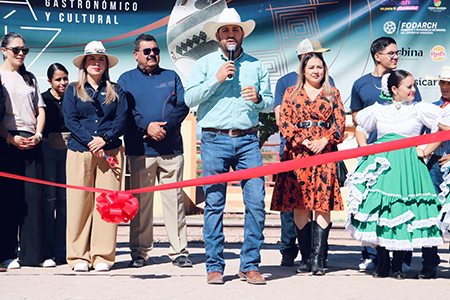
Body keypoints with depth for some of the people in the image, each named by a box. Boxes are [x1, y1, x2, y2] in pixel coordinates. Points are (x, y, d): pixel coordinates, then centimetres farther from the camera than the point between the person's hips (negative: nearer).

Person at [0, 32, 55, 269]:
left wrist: (37, 135, 0)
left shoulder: (30, 79, 19)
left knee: (34, 196, -1)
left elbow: (40, 110, 17)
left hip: (31, 142, 4)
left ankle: (34, 253, 3)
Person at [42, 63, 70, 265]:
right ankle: (47, 250, 0)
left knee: (65, 200, 1)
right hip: (48, 151, -3)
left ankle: (61, 250, 5)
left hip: (68, 151, 3)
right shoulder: (43, 99, 2)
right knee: (49, 200, -6)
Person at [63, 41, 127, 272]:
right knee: (79, 202, -3)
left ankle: (103, 256, 1)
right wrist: (90, 142, -11)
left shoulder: (116, 91, 14)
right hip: (80, 151, 0)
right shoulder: (73, 90, 12)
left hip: (110, 150, 1)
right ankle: (79, 256, 3)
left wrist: (104, 139, -12)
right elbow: (70, 120, 1)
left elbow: (121, 120, 5)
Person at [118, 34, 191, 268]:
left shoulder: (171, 77, 17)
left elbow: (183, 106, 5)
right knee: (140, 201, 1)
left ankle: (178, 251, 4)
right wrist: (146, 126, -15)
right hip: (140, 149, -1)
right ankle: (140, 251, 9)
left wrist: (165, 127, -11)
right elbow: (125, 111, -1)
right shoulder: (126, 80, 12)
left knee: (174, 199, 0)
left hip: (171, 148, 1)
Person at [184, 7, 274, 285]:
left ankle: (250, 265, 2)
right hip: (214, 139, -1)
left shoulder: (256, 65, 17)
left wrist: (258, 98, -6)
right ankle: (215, 266, 6)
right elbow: (190, 99, 1)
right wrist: (216, 80, -8)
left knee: (256, 202, -6)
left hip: (248, 140, 2)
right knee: (214, 204, -2)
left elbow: (270, 103, 15)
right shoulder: (205, 64, 12)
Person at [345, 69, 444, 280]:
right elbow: (359, 127, 25)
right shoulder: (378, 109, 10)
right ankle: (382, 263, 8)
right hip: (381, 163, 2)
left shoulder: (420, 109, 2)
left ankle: (398, 265, 7)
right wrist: (366, 151, 13)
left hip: (407, 166, -2)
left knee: (402, 212, -5)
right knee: (378, 210, -3)